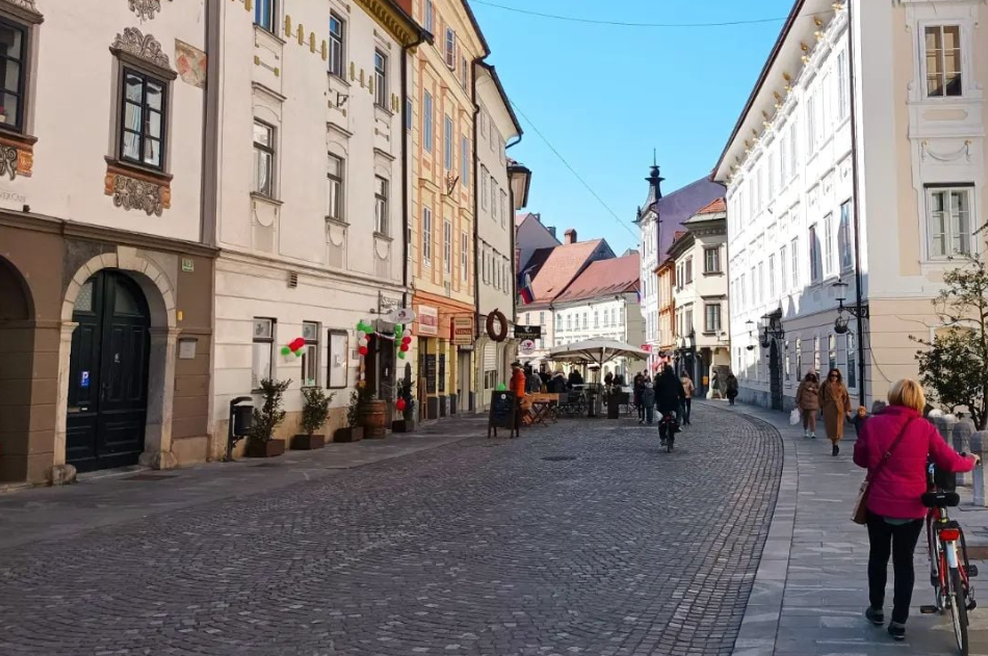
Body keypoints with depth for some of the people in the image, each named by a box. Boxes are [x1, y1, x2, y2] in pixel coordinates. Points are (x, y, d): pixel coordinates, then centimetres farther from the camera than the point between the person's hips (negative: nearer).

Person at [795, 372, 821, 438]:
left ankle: (813, 433, -14)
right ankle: (805, 432, 27)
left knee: (812, 417, -13)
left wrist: (813, 390, -13)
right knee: (805, 418, 10)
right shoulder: (803, 382, 3)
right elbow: (799, 391, 2)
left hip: (813, 403, 0)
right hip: (805, 402, 1)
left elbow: (819, 391, 4)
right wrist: (797, 402, -1)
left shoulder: (816, 383, 8)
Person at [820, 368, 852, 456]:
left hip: (839, 408, 0)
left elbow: (846, 397, 6)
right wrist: (822, 406, -3)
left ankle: (835, 446, 9)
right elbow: (821, 396, 6)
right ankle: (835, 446, 17)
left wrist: (847, 409, 3)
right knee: (830, 427, 3)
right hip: (828, 408, 0)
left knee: (837, 427, -1)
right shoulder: (825, 384, 3)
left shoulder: (841, 385, 5)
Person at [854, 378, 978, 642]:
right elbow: (949, 462, -5)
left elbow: (859, 459, 5)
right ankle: (899, 622, 16)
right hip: (911, 508, 0)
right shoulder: (924, 428, -11)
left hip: (878, 504, 1)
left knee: (878, 556, 19)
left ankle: (876, 609, 31)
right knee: (904, 562, 12)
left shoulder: (872, 424, -7)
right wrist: (971, 460, 16)